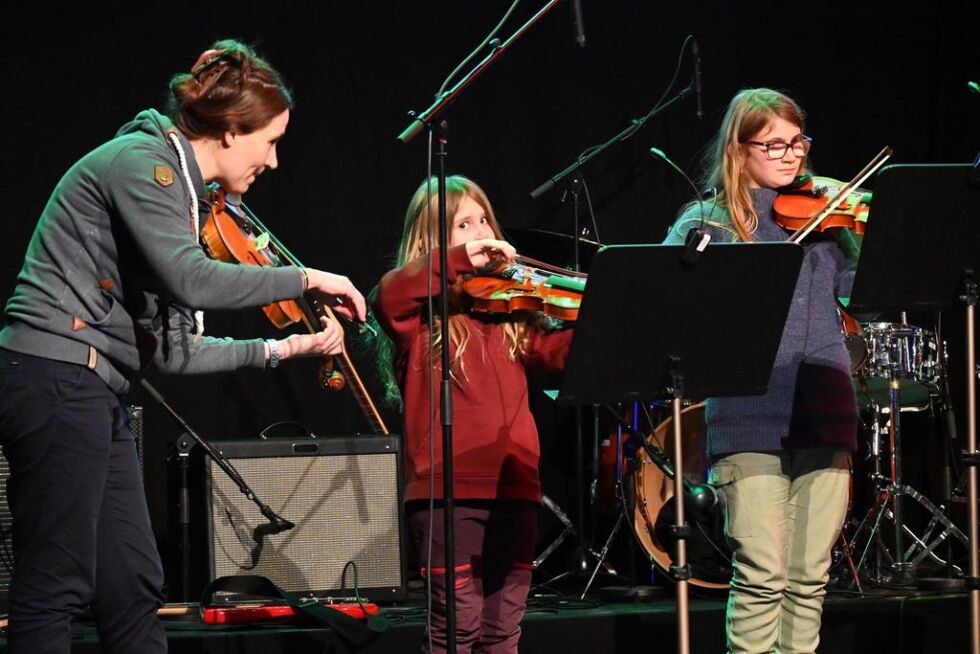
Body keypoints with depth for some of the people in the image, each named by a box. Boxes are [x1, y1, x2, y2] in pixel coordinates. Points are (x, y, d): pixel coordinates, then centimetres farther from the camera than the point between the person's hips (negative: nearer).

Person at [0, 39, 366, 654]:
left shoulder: (175, 187, 19)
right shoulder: (140, 161, -10)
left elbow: (169, 348, 18)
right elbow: (191, 281, -25)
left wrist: (280, 348, 19)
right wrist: (306, 278, -15)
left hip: (93, 393, 10)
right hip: (55, 379, -10)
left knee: (134, 586, 9)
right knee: (58, 586, -11)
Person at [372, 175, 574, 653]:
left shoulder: (508, 308, 16)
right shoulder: (423, 312, 2)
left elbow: (557, 352, 3)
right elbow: (387, 298, -20)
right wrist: (459, 260, -22)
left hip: (513, 485, 5)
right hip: (448, 487, -5)